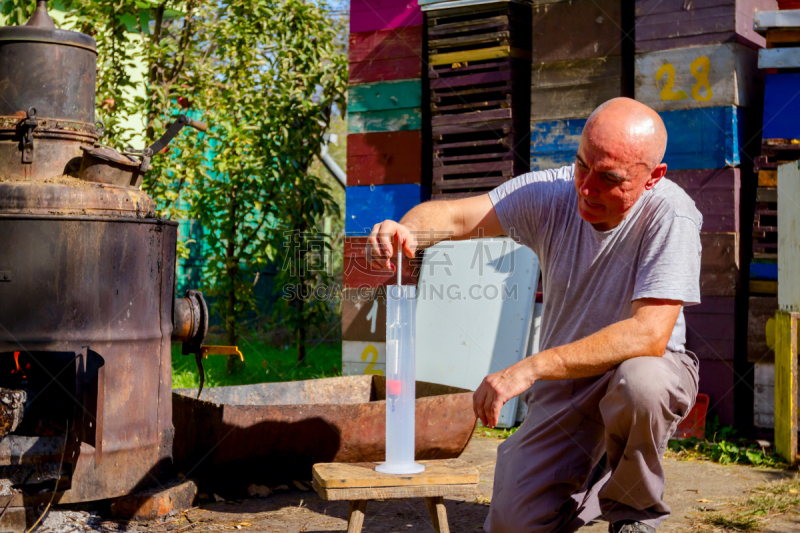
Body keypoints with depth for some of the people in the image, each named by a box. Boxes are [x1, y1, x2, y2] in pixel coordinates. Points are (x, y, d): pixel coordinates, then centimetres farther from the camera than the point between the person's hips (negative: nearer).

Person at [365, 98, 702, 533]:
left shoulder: (670, 215, -25)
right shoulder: (553, 193, -12)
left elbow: (650, 335, -34)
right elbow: (453, 215, -16)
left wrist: (529, 368, -38)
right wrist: (404, 230, -41)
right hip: (563, 379, 3)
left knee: (641, 381, -39)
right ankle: (586, 476, 25)